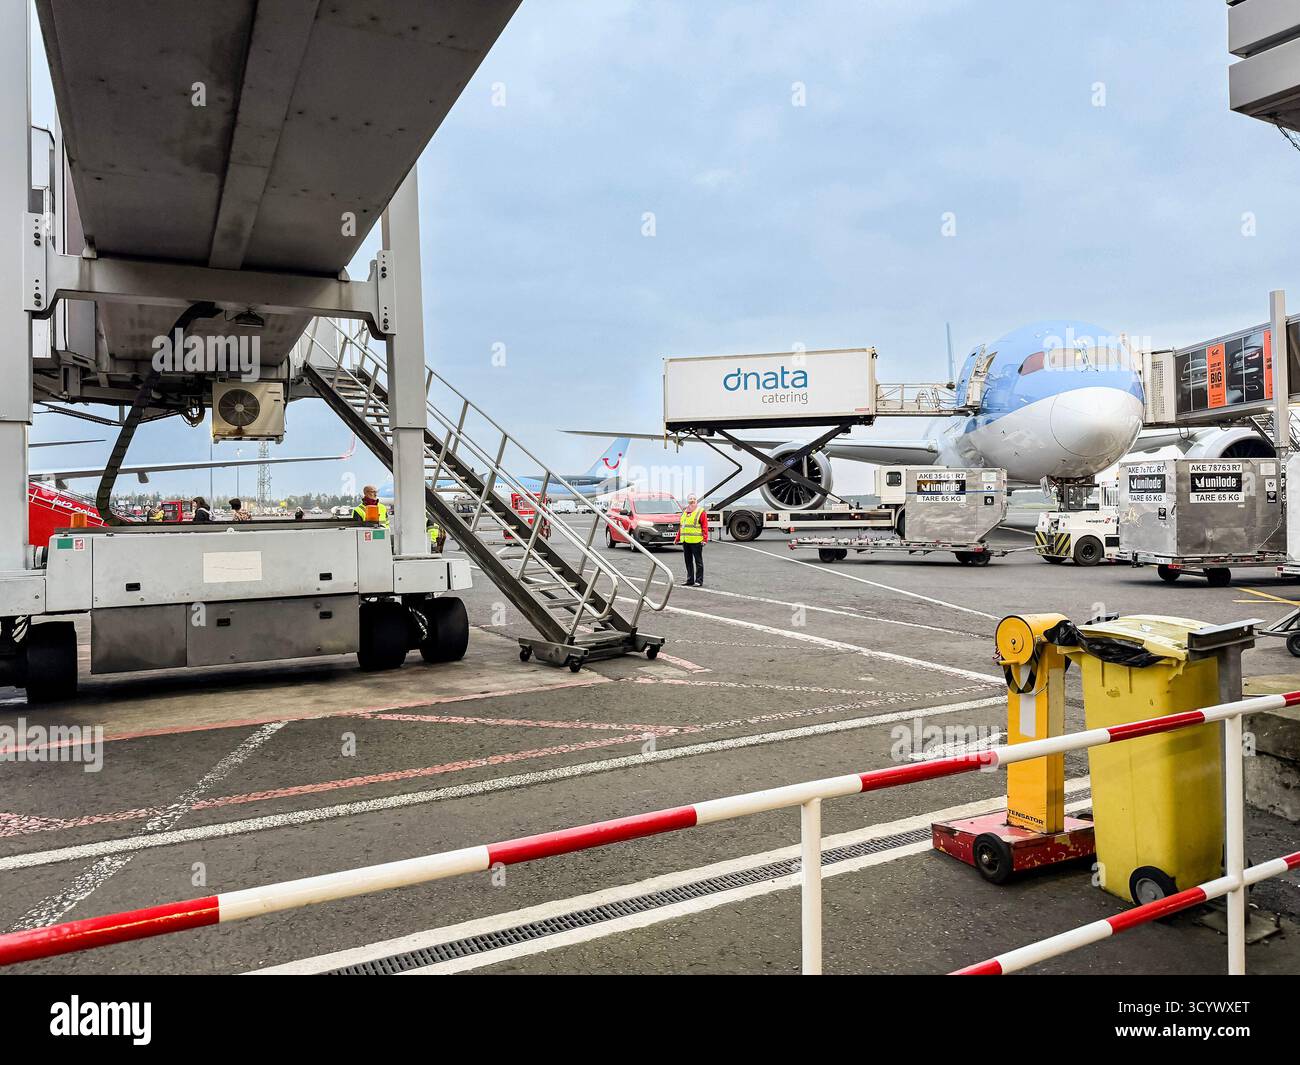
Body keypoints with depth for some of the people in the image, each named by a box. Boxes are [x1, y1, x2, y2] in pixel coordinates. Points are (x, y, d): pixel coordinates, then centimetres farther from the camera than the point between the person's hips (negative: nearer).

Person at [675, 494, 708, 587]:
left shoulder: (701, 512, -3)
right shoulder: (684, 512, 18)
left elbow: (705, 527, -9)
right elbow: (680, 526, 21)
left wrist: (705, 539, -17)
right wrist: (678, 538, 18)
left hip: (696, 541, -7)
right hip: (685, 541, 7)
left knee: (698, 561, -1)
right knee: (688, 562, 12)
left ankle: (699, 581, 2)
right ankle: (690, 580, 20)